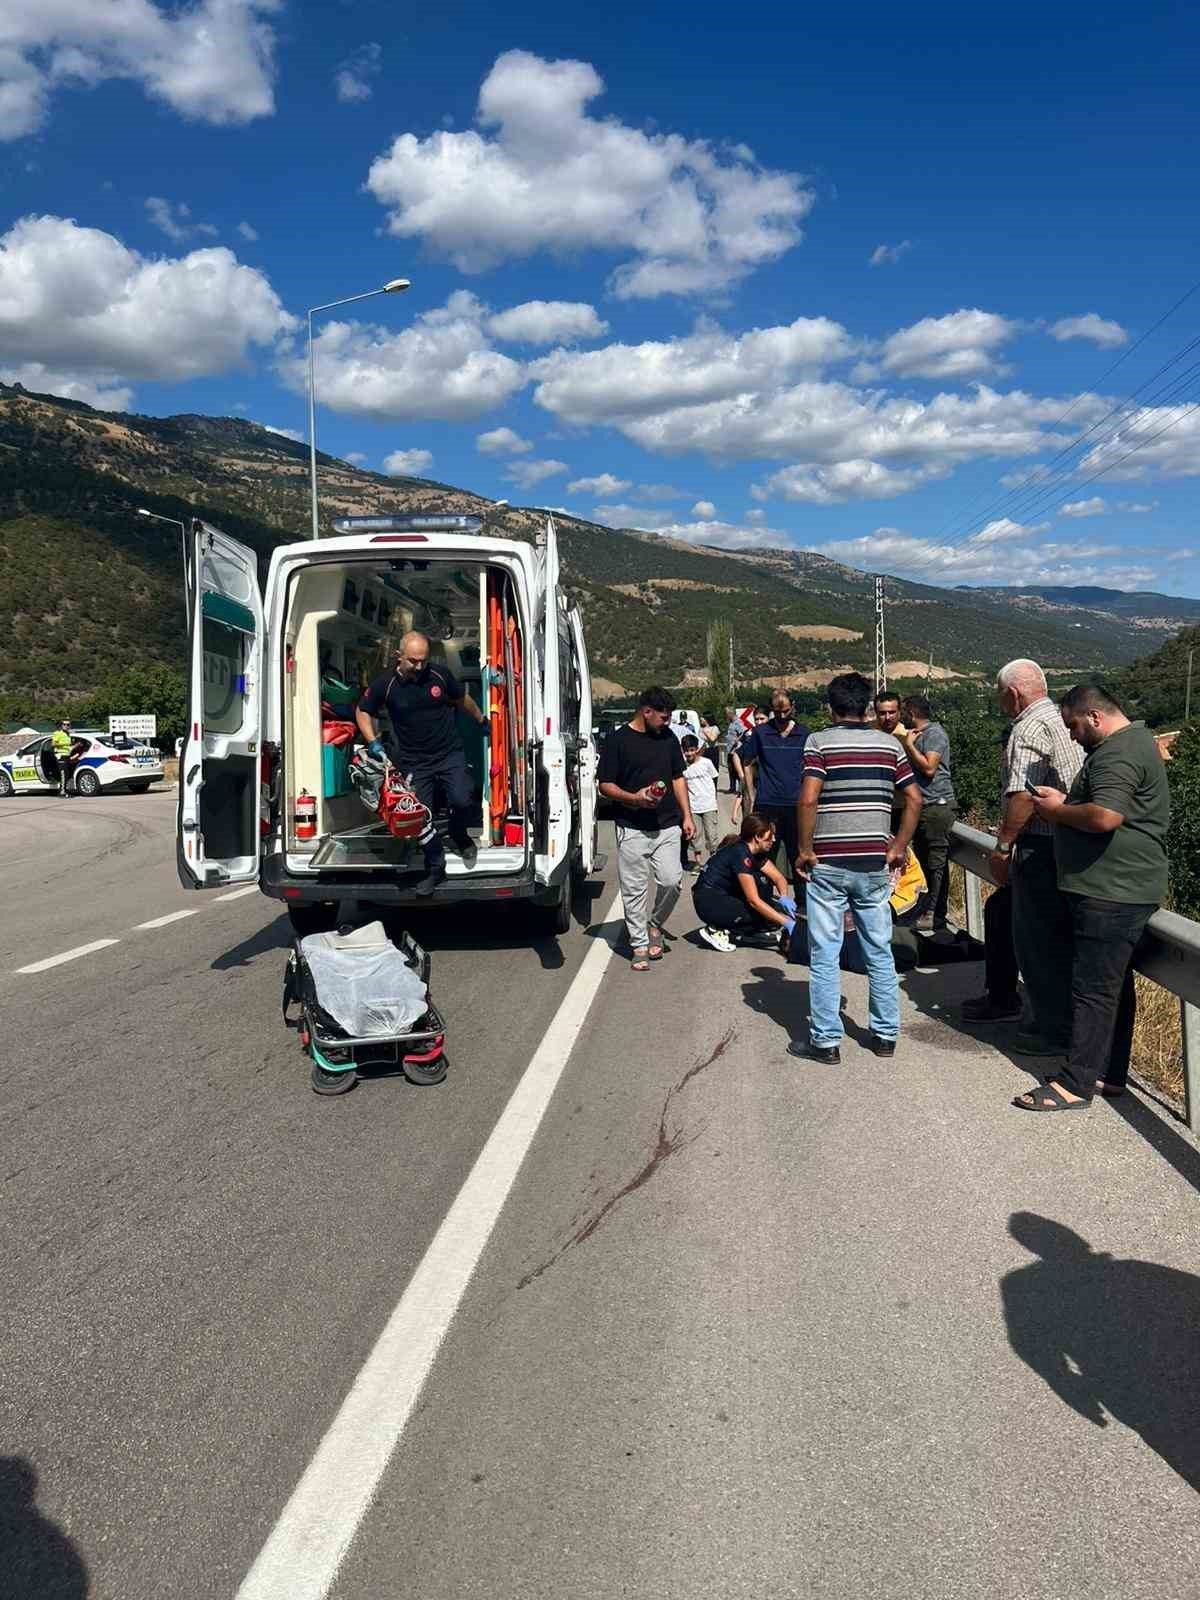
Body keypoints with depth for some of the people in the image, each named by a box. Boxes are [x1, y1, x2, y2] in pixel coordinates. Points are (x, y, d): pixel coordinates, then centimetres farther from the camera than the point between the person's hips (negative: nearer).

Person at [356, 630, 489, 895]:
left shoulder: (440, 674, -6)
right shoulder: (385, 684, -8)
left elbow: (462, 699, 13)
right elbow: (363, 711, 8)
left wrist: (482, 720, 24)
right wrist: (373, 742, -4)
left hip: (449, 754, 0)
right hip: (414, 762, 0)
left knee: (461, 801, -17)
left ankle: (459, 836, 18)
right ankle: (435, 869, 20)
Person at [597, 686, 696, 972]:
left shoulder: (668, 737, 10)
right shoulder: (618, 740, -5)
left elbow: (678, 778, 17)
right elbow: (605, 785, -4)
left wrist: (687, 816, 10)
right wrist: (634, 798, -20)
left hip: (667, 825, 4)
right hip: (632, 828, -3)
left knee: (671, 880, -6)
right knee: (634, 889, 2)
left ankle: (655, 925, 21)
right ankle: (640, 945, 14)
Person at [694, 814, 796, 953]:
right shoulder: (740, 853, -23)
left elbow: (778, 877, 7)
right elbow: (754, 900, -26)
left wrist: (785, 898, -17)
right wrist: (787, 922, -26)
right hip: (708, 902, -9)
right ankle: (719, 931, -10)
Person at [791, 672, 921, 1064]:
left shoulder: (819, 742, -6)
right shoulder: (889, 744, 6)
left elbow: (808, 799, -17)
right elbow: (914, 799, 4)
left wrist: (804, 850, -7)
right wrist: (898, 848, 11)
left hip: (828, 863, -3)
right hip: (874, 863, 4)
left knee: (824, 955, 4)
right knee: (880, 952, 14)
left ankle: (825, 1041, 10)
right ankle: (886, 1035, 22)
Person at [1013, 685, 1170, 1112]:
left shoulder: (1118, 754, -17)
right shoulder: (1133, 741, 18)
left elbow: (1104, 817, -29)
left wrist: (1058, 810, -13)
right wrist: (1065, 804, 9)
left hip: (1111, 894, -11)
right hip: (1117, 889, 11)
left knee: (1093, 989, -6)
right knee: (1114, 985, 15)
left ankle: (1076, 1084, -1)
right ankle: (1110, 1074, 24)